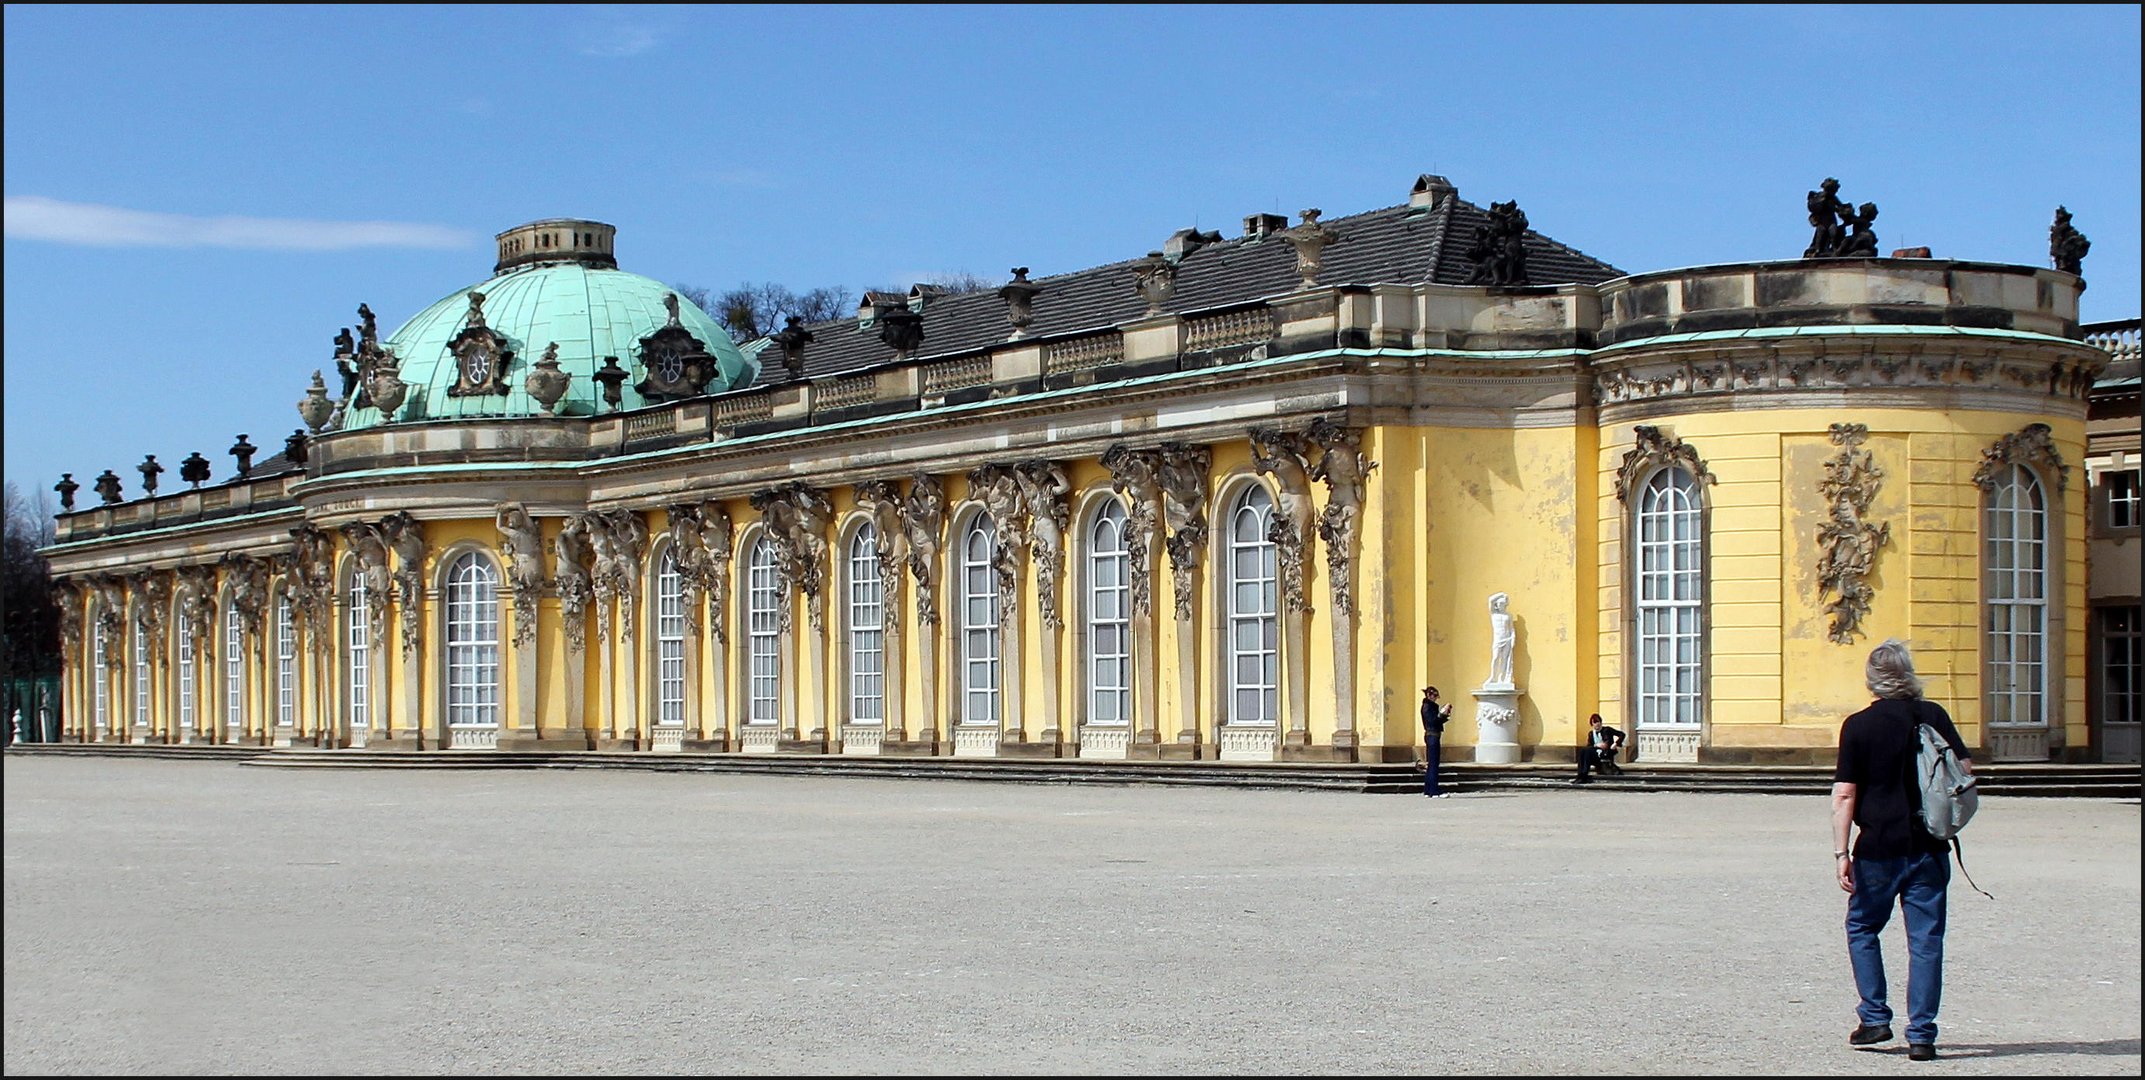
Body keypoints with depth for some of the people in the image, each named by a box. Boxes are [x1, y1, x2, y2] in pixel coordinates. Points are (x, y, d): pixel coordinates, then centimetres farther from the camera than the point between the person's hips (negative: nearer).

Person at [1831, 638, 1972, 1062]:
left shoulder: (1858, 726, -5)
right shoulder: (1933, 716, 0)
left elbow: (1844, 794, -9)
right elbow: (1965, 771, 1)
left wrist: (1841, 853, -8)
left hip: (1878, 847, -1)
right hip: (1929, 848, 1)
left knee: (1862, 929, 18)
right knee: (1926, 940, 4)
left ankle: (1874, 1018, 13)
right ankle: (1921, 1034, 0)